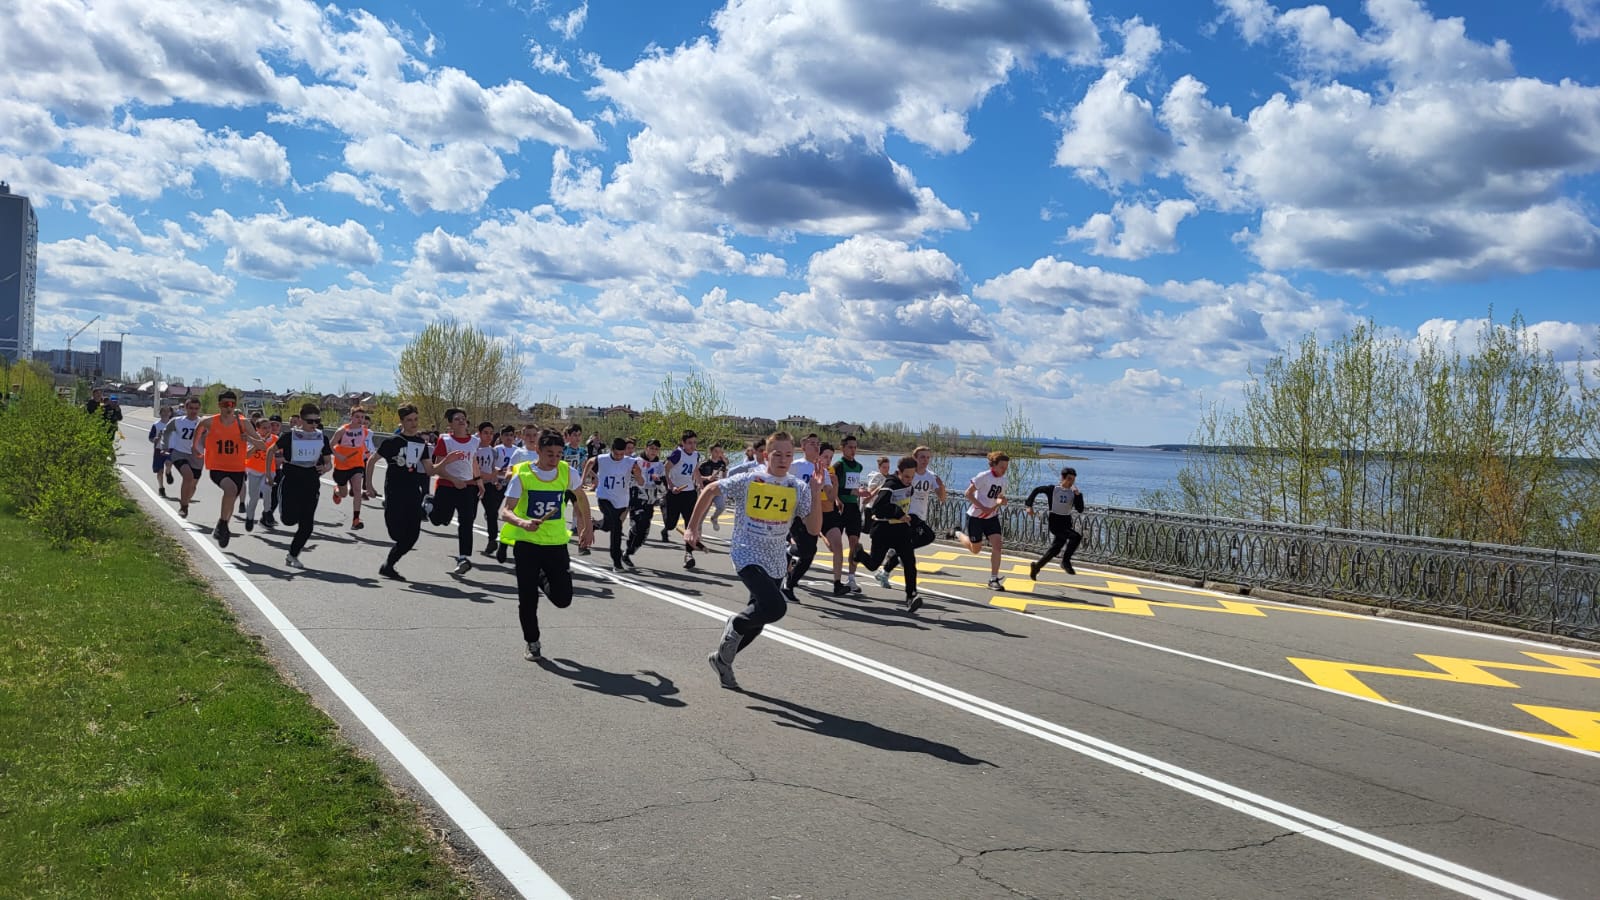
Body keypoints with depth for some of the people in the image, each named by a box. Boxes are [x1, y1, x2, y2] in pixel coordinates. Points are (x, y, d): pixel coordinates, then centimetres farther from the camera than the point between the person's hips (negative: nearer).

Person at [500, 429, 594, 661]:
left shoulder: (567, 473, -3)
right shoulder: (522, 474, -11)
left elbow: (581, 497, 17)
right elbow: (505, 511, -16)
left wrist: (587, 527, 20)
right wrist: (522, 523, -35)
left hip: (556, 543, 2)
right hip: (526, 543, -2)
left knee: (563, 599, -2)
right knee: (528, 598, 0)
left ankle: (544, 579, 32)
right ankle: (532, 644, 21)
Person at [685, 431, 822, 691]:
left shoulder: (799, 488, -2)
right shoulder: (748, 481, -11)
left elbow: (814, 529, -6)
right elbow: (710, 490, 2)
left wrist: (815, 493, -17)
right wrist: (692, 527, 4)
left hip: (775, 564, 5)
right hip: (747, 556, -5)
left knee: (757, 620, 13)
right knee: (775, 607, -25)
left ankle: (721, 659, 36)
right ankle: (735, 625, 4)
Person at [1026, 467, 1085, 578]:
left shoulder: (1073, 493, 4)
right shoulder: (1053, 489, -6)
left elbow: (1080, 509, -4)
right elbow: (1036, 490, 5)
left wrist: (1078, 494, -14)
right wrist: (1029, 505, 0)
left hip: (1067, 523, 6)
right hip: (1055, 522, -6)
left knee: (1056, 548, 11)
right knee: (1076, 537, -25)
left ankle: (1036, 565, 30)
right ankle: (1066, 561, -14)